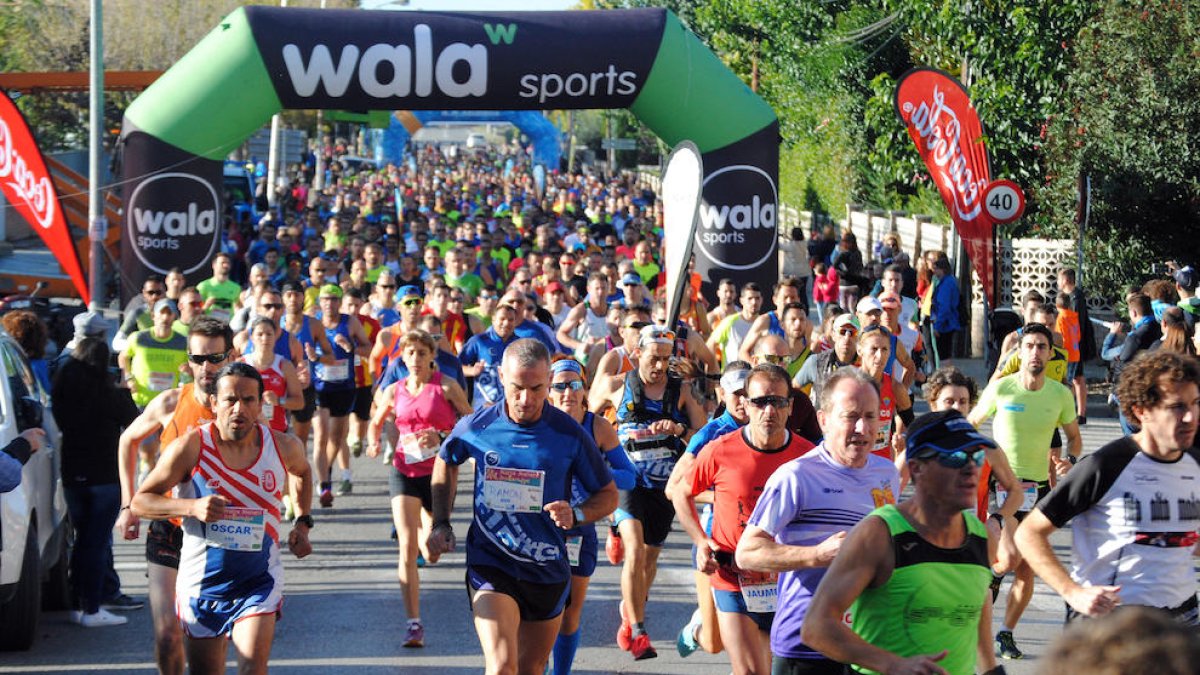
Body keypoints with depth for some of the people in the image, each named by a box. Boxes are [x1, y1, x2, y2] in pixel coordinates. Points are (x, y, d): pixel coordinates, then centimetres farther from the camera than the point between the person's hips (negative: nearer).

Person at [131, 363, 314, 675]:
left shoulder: (283, 447, -3)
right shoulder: (191, 447, -13)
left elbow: (303, 472, 23)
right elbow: (139, 502, -8)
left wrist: (302, 523, 12)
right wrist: (192, 507, -23)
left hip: (259, 583, 0)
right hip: (201, 584, 0)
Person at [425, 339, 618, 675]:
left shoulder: (569, 434, -9)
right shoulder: (476, 427, -7)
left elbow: (608, 495, 1)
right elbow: (445, 462, 16)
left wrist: (576, 515, -19)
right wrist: (441, 525, 9)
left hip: (548, 570, 2)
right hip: (490, 565, -2)